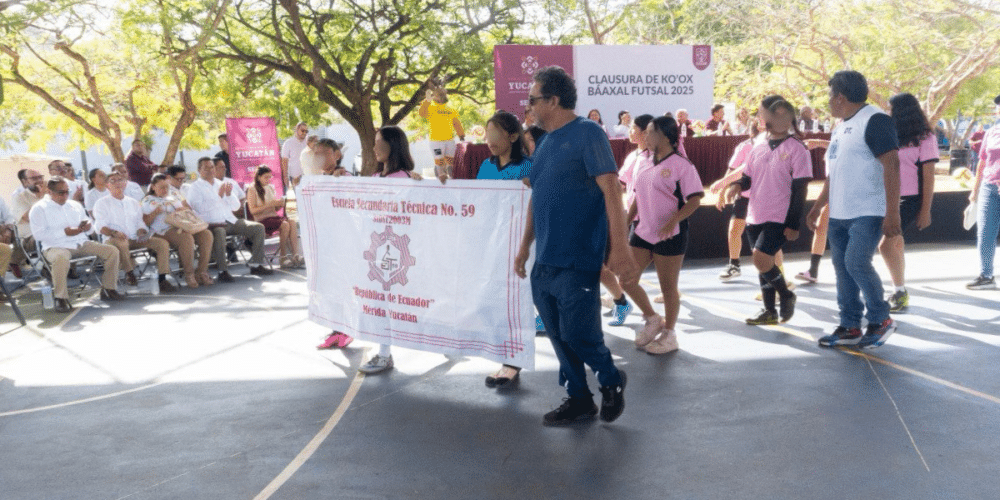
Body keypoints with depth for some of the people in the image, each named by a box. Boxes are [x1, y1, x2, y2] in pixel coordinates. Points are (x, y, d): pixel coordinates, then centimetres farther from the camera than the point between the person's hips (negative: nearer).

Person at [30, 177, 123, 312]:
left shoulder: (75, 205, 21)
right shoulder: (39, 208, 4)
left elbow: (91, 229, 22)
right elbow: (39, 234, -9)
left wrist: (88, 226, -4)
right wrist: (64, 232, -17)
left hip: (81, 243, 6)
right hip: (56, 246, -6)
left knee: (112, 251, -11)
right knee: (61, 258, -41)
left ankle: (108, 289, -2)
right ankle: (61, 298, -29)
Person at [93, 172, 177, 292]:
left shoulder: (133, 203, 24)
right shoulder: (102, 203, 9)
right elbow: (100, 227, -4)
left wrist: (141, 233, -6)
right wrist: (114, 233, -26)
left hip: (135, 239, 5)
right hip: (113, 239, -4)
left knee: (163, 243, -18)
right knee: (121, 243, -42)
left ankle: (162, 280, -22)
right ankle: (129, 272, -19)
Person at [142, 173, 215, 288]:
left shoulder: (174, 195, 28)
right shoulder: (148, 201, 13)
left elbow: (189, 209, 26)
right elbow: (144, 222, 4)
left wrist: (184, 209, 3)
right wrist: (155, 213, -12)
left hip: (185, 226, 6)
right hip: (165, 230, -6)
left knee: (207, 234, -23)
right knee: (187, 238, -38)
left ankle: (202, 272, -21)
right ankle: (189, 274, -27)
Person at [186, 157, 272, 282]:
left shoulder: (221, 184, 22)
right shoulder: (195, 187, 4)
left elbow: (236, 207, 17)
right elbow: (200, 208, -15)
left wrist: (229, 194, -2)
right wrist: (219, 195, -16)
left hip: (230, 221, 7)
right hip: (211, 224, -6)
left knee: (258, 228, -8)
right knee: (219, 232, -41)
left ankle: (256, 265, -6)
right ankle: (222, 271, -35)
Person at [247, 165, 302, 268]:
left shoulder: (271, 187, 18)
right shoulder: (252, 190, -2)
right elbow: (253, 210, -12)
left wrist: (280, 204, -1)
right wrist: (269, 205, -18)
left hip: (274, 216, 6)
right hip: (262, 220, -6)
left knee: (292, 223, -24)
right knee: (285, 225, -30)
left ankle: (296, 255, -30)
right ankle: (283, 256, -21)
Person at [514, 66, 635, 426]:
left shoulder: (587, 133, -9)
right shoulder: (546, 142, 15)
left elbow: (611, 190, -16)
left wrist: (620, 247, -22)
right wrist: (525, 245, 22)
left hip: (576, 261, -8)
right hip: (544, 262, 8)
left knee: (577, 335, -6)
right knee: (558, 335, 10)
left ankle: (611, 380, 21)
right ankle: (579, 399, 24)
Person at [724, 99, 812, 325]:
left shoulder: (796, 149, -6)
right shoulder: (758, 149, 12)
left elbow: (800, 189, -9)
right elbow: (748, 178, 19)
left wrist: (793, 224, -14)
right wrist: (737, 185, -7)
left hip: (779, 219, -6)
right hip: (755, 217, 6)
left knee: (761, 258, -17)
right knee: (762, 263, 9)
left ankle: (786, 295, 7)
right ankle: (769, 311, 19)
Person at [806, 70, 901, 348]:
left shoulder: (874, 121, -12)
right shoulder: (840, 128, 17)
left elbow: (891, 165, -19)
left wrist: (892, 212, -24)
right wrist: (817, 207, 23)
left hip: (868, 213, -9)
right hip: (839, 214, 9)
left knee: (857, 263, -15)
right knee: (842, 268, 8)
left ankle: (881, 321, 3)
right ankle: (850, 327, 16)